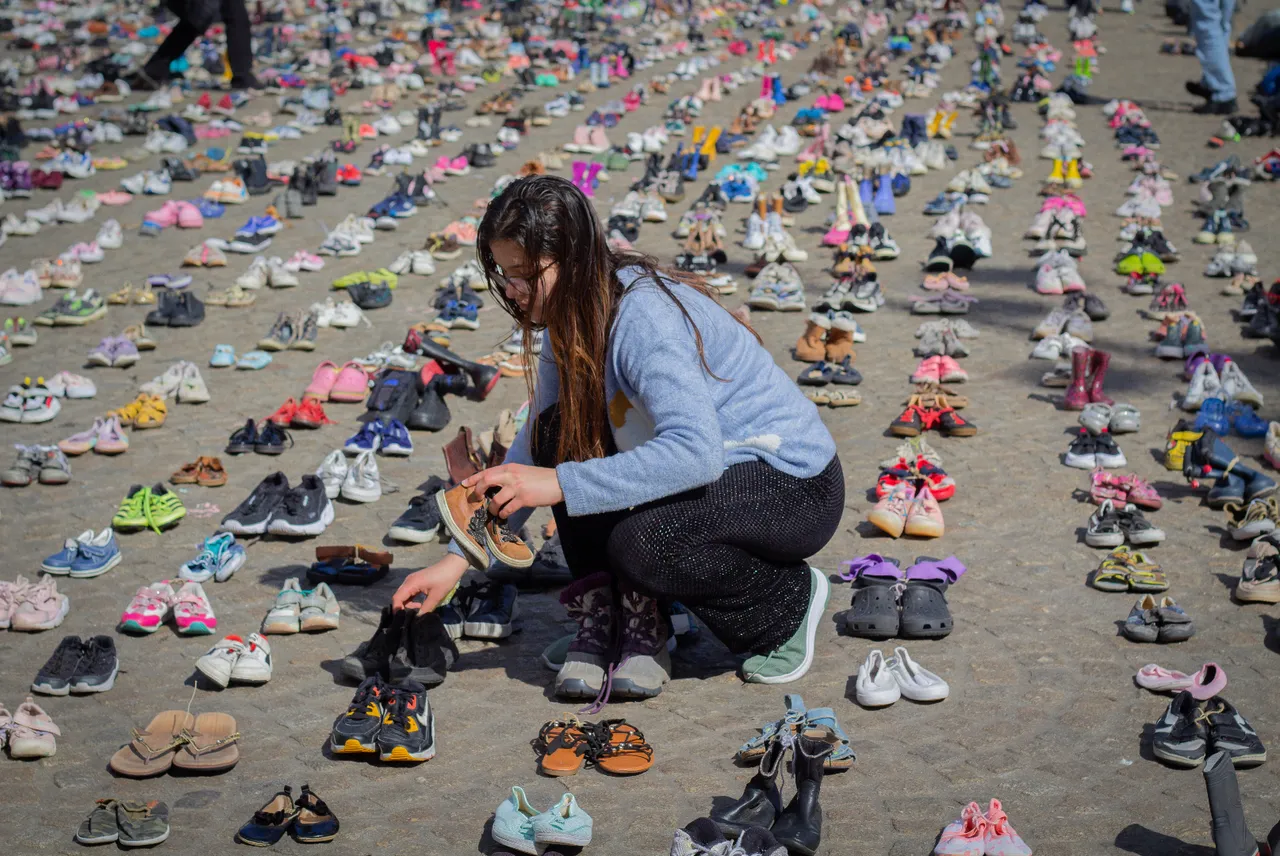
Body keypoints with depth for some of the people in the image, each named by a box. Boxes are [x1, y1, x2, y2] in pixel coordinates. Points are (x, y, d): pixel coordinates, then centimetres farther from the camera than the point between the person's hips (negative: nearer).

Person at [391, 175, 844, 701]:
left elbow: (695, 452, -40)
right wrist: (457, 558, -2)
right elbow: (534, 450, 5)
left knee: (640, 543, -32)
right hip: (717, 468, 8)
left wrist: (560, 484, -41)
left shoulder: (645, 317, -28)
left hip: (798, 486, -8)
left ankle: (789, 601, -4)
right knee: (562, 432, -9)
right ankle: (607, 617, -1)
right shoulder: (571, 318, -1)